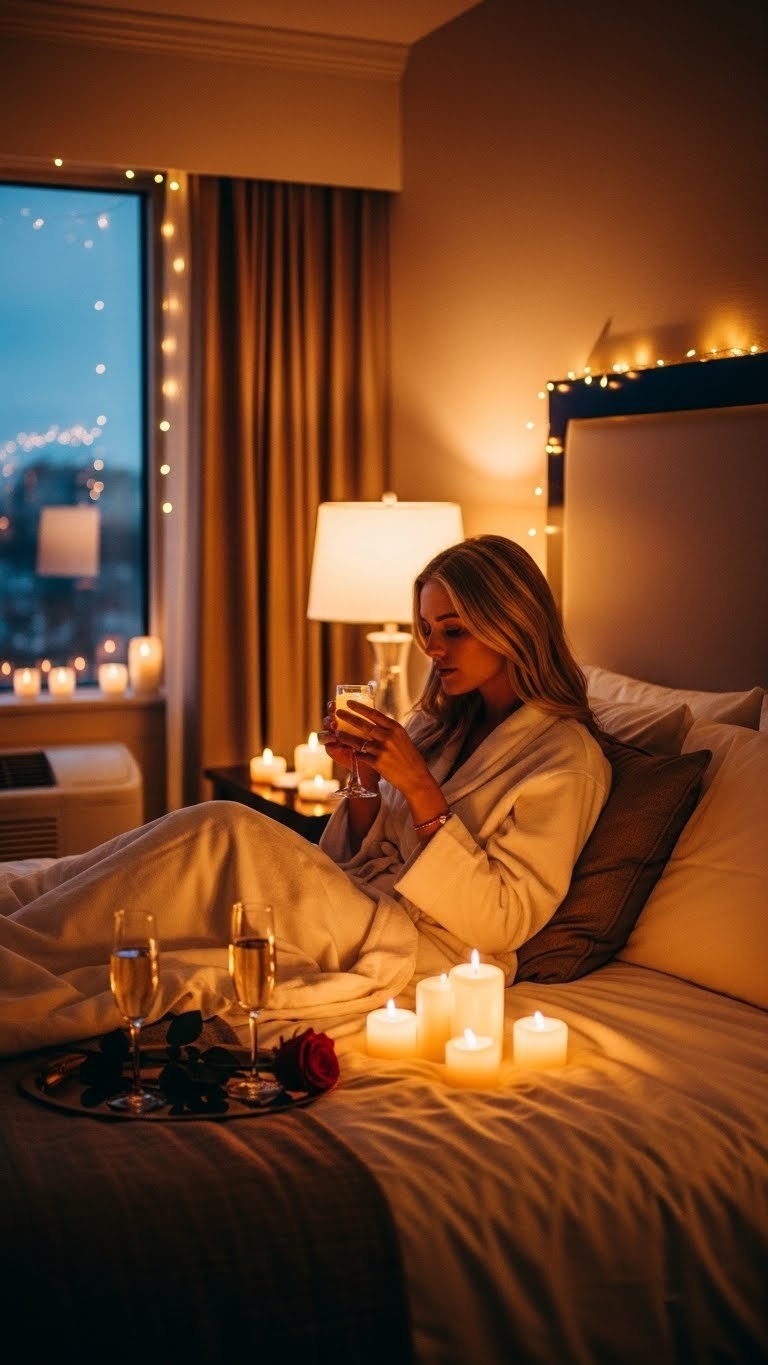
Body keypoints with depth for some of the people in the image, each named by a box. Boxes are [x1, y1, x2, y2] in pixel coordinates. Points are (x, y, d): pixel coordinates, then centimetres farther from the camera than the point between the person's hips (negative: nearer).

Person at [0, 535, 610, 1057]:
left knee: (223, 834, -25)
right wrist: (368, 777, -3)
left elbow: (502, 922, -13)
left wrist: (418, 787, -18)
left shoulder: (566, 757, -5)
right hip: (360, 906, 7)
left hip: (422, 949, -7)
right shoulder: (444, 722, 17)